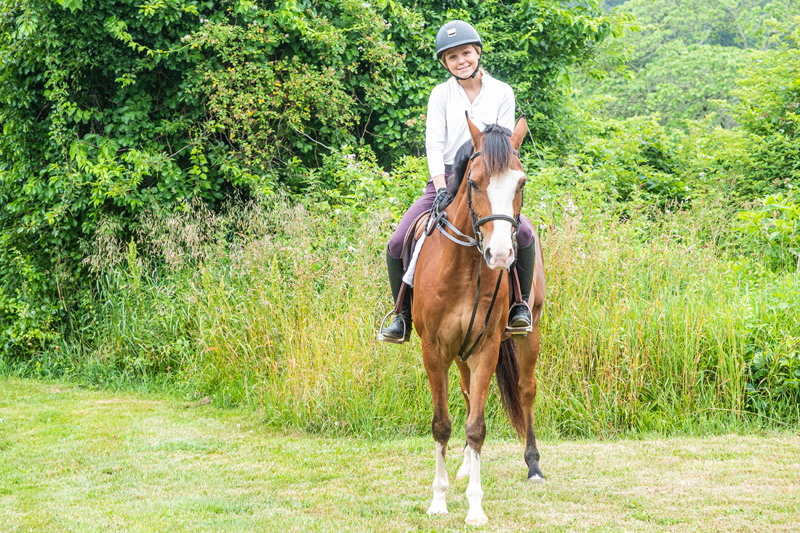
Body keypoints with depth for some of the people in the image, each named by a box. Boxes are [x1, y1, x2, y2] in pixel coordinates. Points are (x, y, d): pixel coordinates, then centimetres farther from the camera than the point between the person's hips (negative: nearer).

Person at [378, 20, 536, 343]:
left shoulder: (502, 93, 3)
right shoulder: (441, 94, 4)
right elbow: (434, 144, -2)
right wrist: (442, 189, -15)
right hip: (445, 178, 1)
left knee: (523, 234, -27)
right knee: (397, 244, -13)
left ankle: (520, 303, -5)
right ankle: (404, 315, 5)